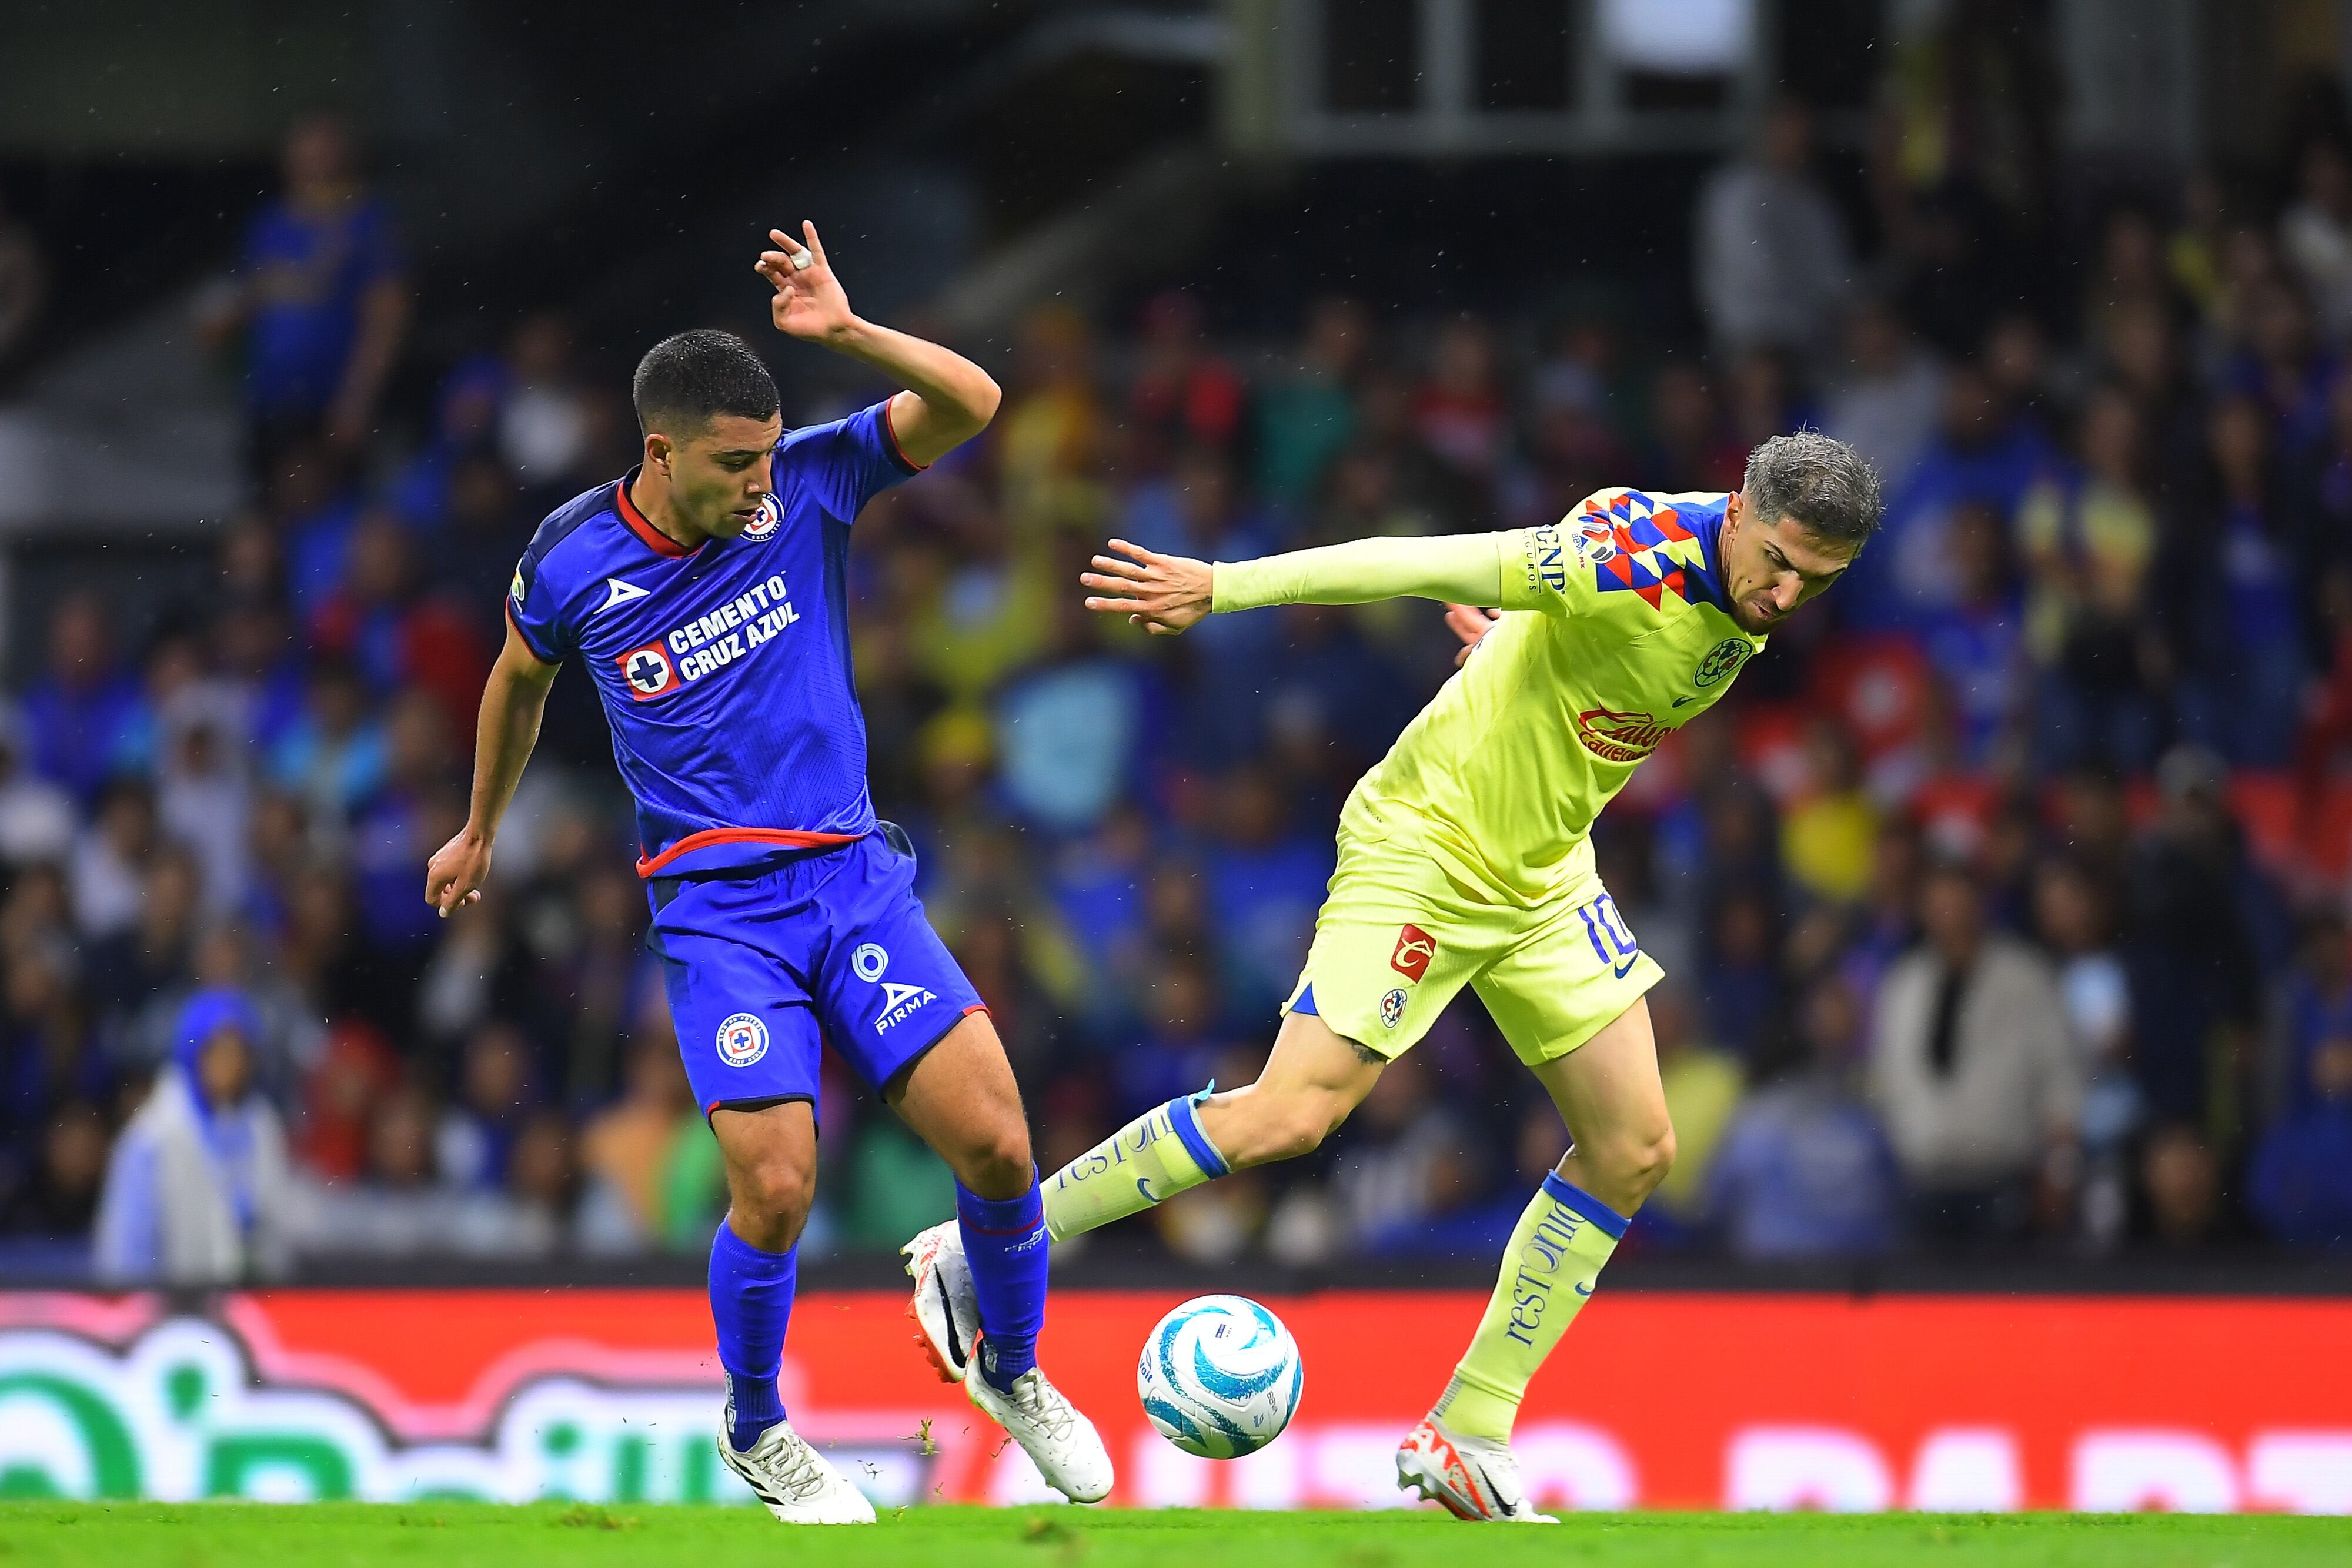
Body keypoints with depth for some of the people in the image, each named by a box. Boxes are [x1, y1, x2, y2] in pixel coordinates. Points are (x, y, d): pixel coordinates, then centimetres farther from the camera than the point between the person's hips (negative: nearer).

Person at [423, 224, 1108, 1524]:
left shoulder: (806, 484, -3)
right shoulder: (572, 560, -4)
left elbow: (970, 403, -11)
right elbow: (521, 679, 18)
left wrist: (843, 332, -25)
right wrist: (480, 829, 32)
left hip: (854, 874, 2)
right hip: (716, 909, -2)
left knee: (994, 1139, -10)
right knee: (774, 1188, -15)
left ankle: (1013, 1370, 19)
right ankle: (757, 1434, 13)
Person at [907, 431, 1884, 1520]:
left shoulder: (1752, 607, -3)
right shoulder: (1634, 559, -28)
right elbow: (1419, 566, -29)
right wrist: (1223, 586, -30)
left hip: (1544, 875, 8)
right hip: (1425, 846, -8)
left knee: (1633, 1150, 2)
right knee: (1291, 1115, -17)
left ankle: (1467, 1440, 10)